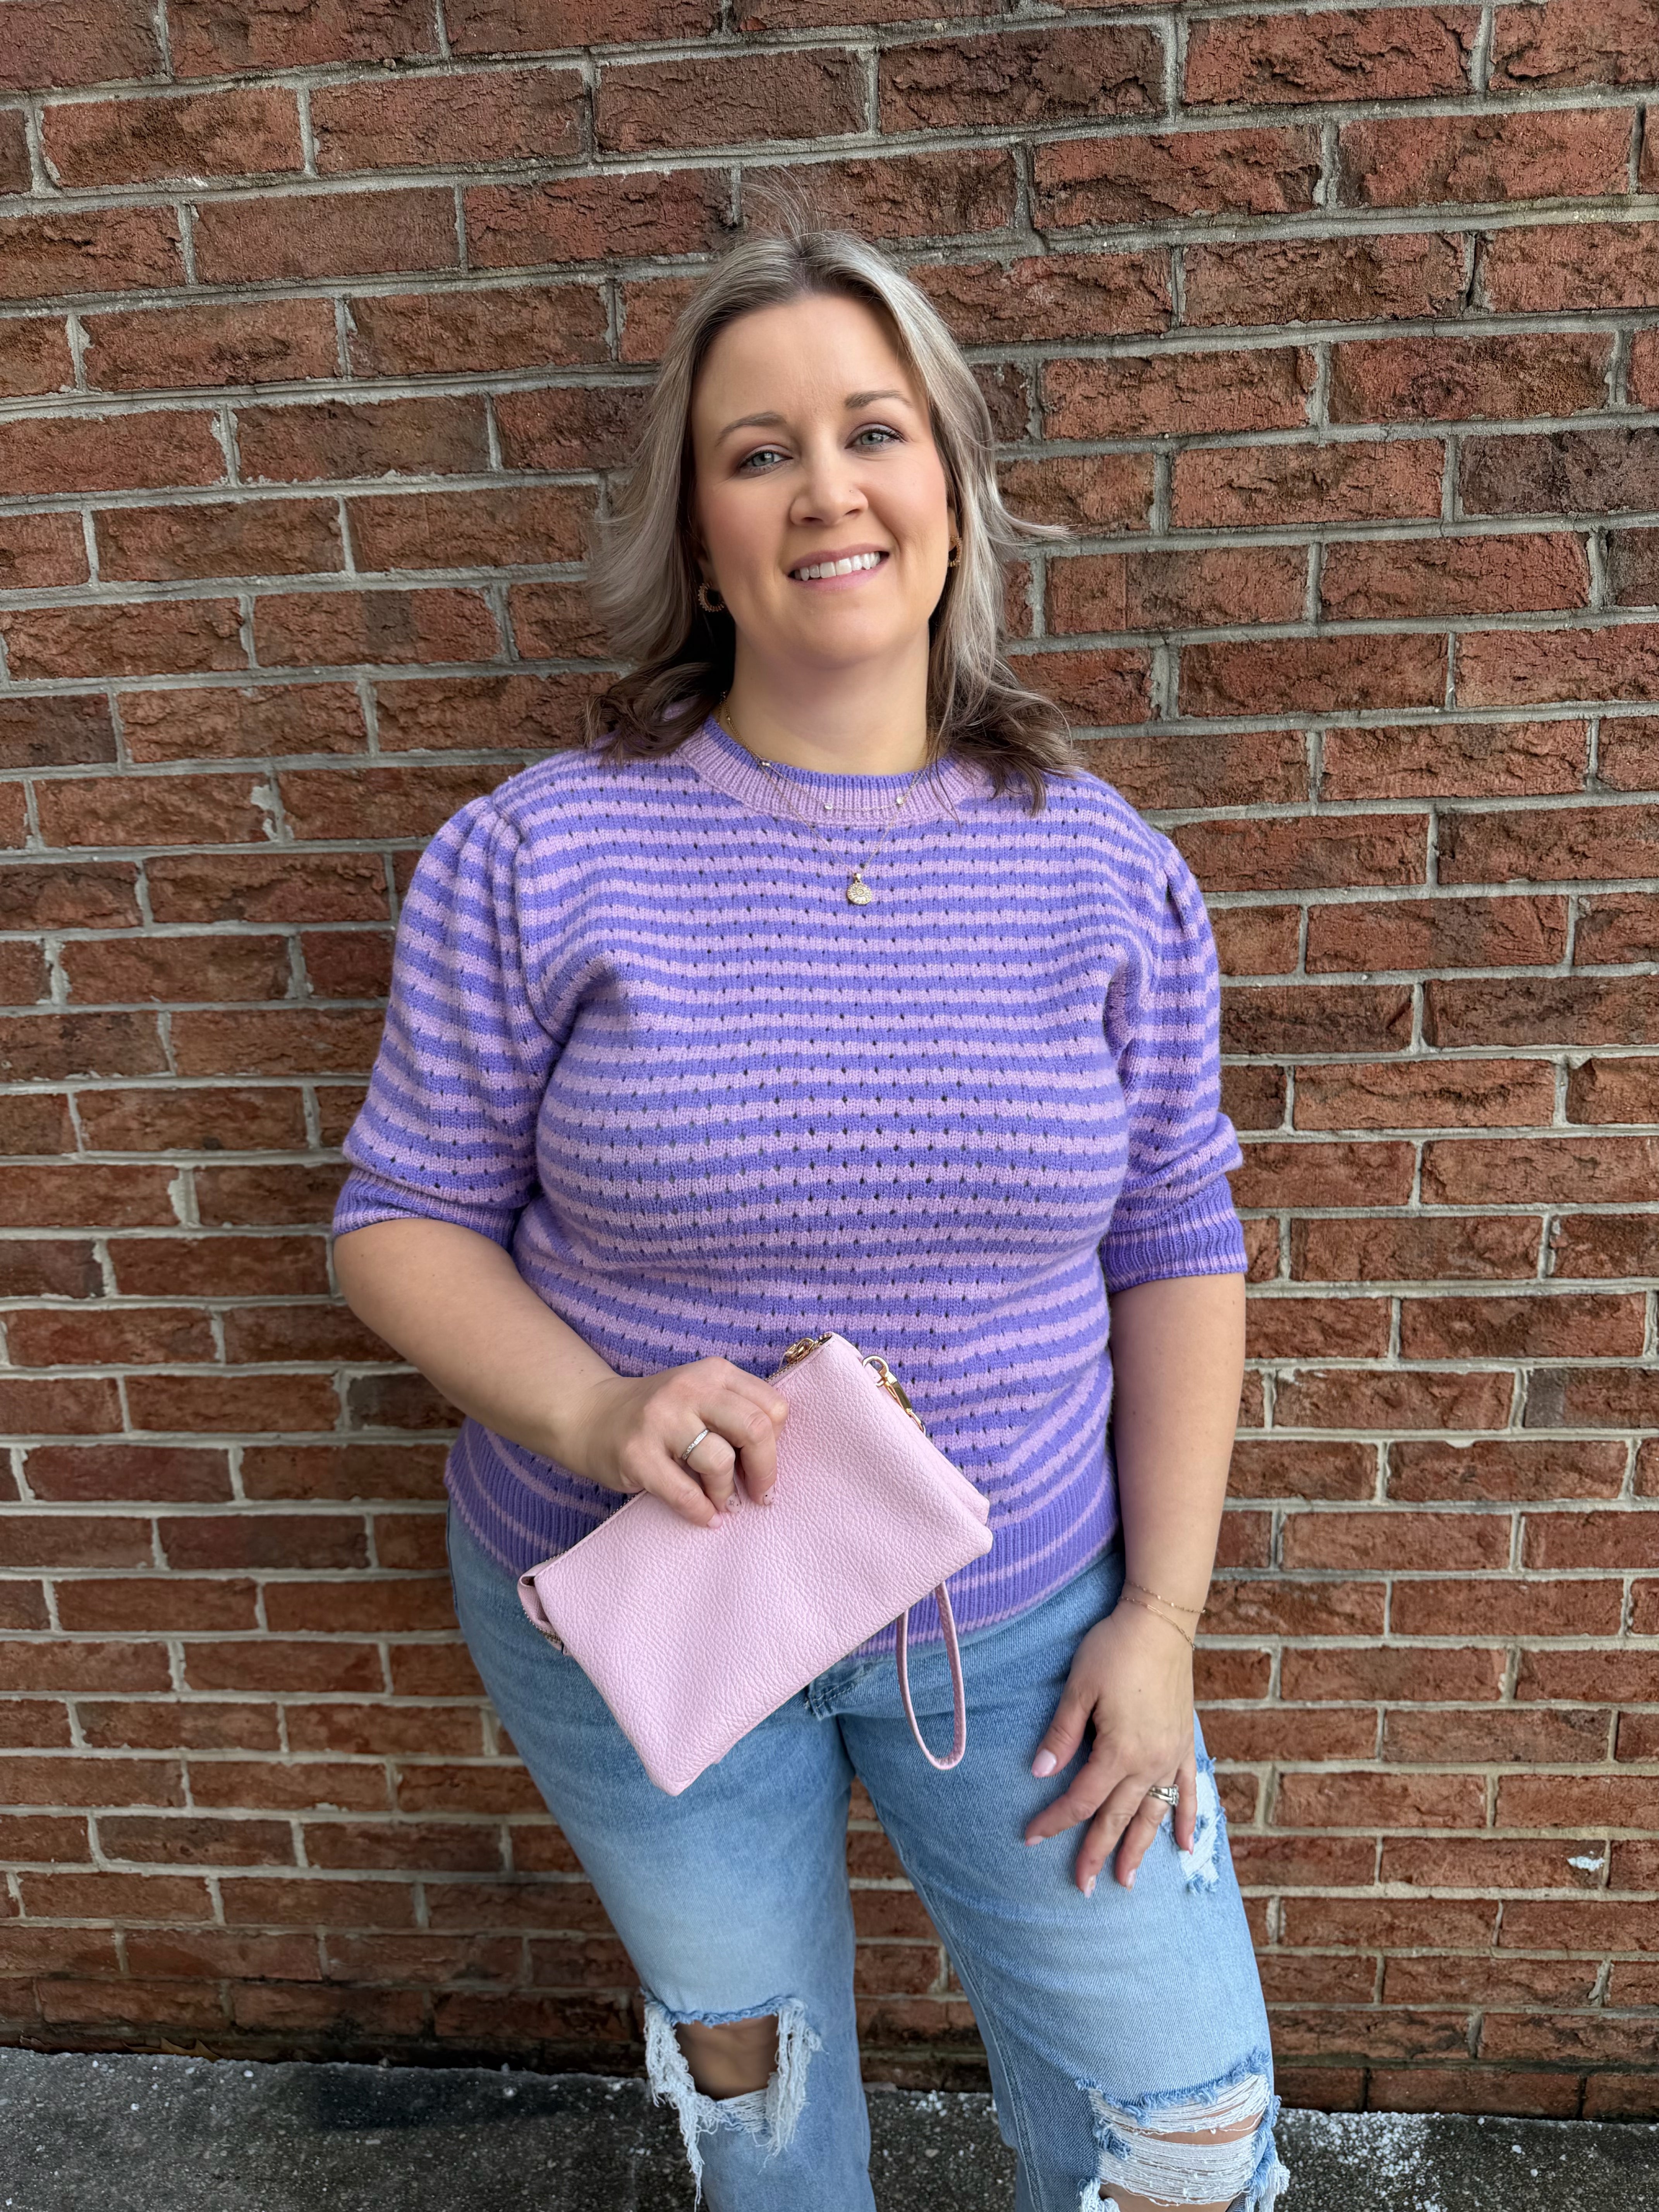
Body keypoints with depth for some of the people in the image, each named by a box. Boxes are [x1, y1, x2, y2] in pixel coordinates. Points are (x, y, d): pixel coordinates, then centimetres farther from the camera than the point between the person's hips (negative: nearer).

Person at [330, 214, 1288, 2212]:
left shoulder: (1101, 867, -8)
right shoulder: (536, 857, -13)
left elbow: (1174, 1250, -3)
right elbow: (403, 1219, -7)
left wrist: (1162, 1617, -4)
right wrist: (593, 1412, -25)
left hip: (1017, 1622, 1)